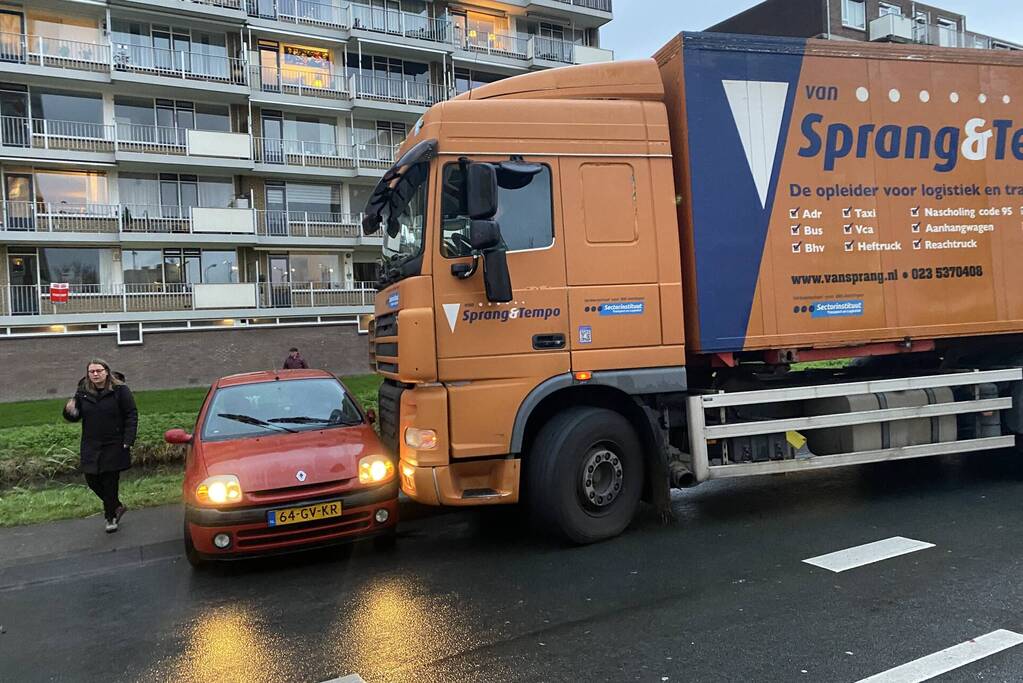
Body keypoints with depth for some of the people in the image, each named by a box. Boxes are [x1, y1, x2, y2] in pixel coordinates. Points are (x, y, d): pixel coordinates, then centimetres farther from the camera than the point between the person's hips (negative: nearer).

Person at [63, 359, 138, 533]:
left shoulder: (120, 390, -6)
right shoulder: (83, 392, 6)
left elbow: (131, 415, -7)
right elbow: (75, 417, 12)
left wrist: (128, 441, -13)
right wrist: (70, 411, -13)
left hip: (114, 446, -4)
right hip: (91, 447, 4)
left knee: (110, 481, 0)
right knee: (92, 480, 6)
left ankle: (111, 516, 15)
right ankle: (116, 507, 28)